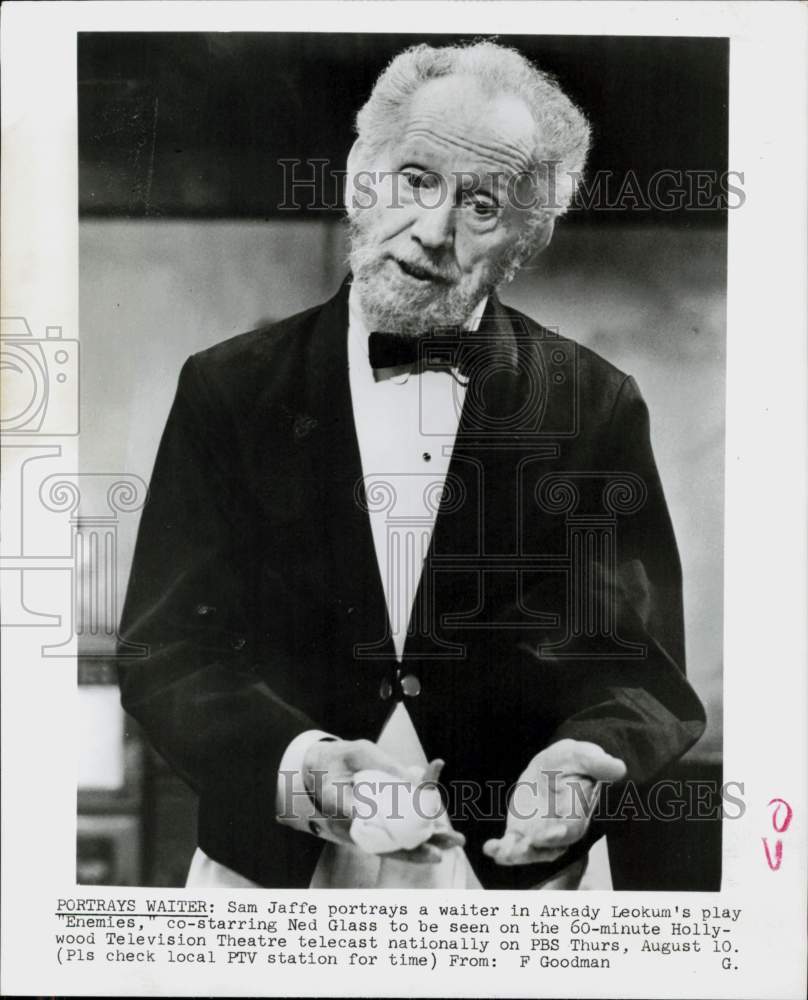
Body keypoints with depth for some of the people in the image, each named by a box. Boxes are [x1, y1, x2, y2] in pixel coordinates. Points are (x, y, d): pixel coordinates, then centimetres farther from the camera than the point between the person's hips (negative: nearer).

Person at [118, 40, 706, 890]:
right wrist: (294, 762, -23)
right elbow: (166, 653, -6)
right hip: (271, 867, 1)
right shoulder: (229, 389, -3)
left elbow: (640, 667, -4)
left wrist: (583, 759, -25)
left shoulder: (596, 406, -4)